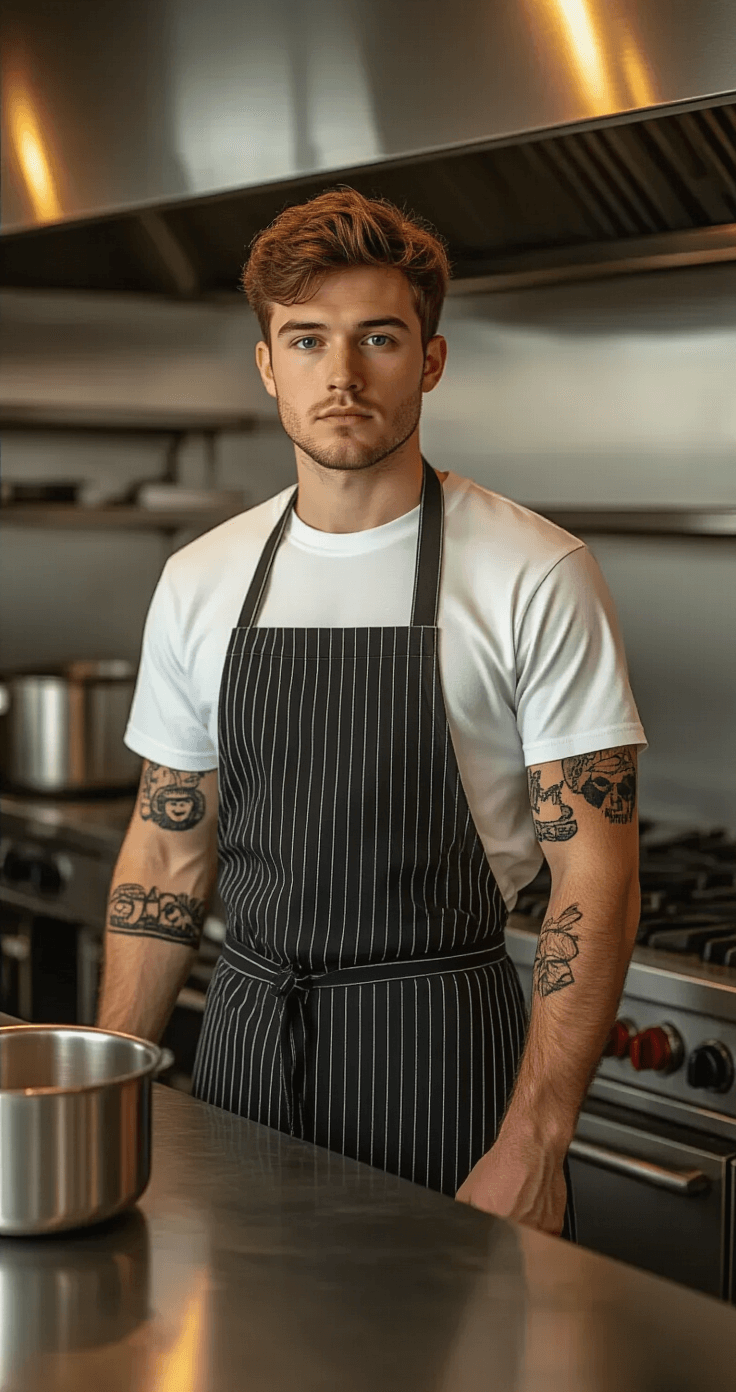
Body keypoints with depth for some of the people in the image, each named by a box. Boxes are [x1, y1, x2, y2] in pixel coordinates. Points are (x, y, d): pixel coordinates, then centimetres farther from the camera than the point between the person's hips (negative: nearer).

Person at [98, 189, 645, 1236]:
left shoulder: (537, 578, -10)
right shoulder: (199, 582, 4)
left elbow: (595, 873, -11)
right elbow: (166, 854, 10)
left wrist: (532, 1147, -17)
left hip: (443, 1050, -4)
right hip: (245, 1040, 4)